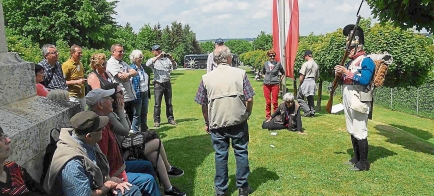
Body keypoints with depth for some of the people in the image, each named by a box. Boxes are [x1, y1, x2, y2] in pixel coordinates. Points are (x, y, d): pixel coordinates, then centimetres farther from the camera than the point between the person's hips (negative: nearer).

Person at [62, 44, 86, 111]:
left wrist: (84, 81, 11)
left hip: (82, 96, 8)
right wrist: (76, 82, -19)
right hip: (72, 97, -8)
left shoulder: (80, 64, 15)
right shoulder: (66, 65, -8)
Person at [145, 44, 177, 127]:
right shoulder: (153, 60, 3)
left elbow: (174, 67, 2)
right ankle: (156, 121, 4)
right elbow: (148, 64, -19)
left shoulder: (166, 59, 9)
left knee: (169, 103, 9)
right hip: (158, 84, -2)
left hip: (167, 83, 3)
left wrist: (171, 59, -16)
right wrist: (158, 56, -22)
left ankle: (170, 119, 17)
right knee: (157, 104, -2)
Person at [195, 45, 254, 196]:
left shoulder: (207, 78, -2)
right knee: (241, 152, 13)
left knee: (220, 155, 11)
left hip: (217, 123, 1)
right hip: (238, 121, -1)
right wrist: (247, 114, 10)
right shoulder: (240, 73, -6)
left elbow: (203, 104, 1)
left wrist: (207, 123, 14)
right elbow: (249, 99, -6)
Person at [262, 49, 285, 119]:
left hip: (275, 85, -2)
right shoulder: (265, 64, 5)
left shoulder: (278, 64, -1)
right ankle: (267, 115, 17)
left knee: (274, 102, -2)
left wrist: (279, 80, 5)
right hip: (266, 85, 2)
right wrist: (265, 78, 10)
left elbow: (283, 73, 13)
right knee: (268, 101, 7)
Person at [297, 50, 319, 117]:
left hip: (305, 82, -7)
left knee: (299, 98, 2)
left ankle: (307, 111, -4)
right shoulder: (316, 65, 9)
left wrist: (300, 84, -3)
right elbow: (317, 76, 14)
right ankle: (312, 112, 14)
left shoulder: (305, 64, -12)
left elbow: (302, 75, -13)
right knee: (311, 98, 14)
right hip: (313, 82, 7)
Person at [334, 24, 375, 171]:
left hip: (359, 102, -9)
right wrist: (340, 74, 0)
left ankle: (363, 163, 5)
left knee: (360, 132, -5)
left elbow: (364, 80, -22)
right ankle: (356, 158, 27)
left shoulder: (366, 61, -10)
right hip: (348, 101, 9)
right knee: (352, 131, 15)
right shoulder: (350, 62, 16)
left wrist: (347, 72, -20)